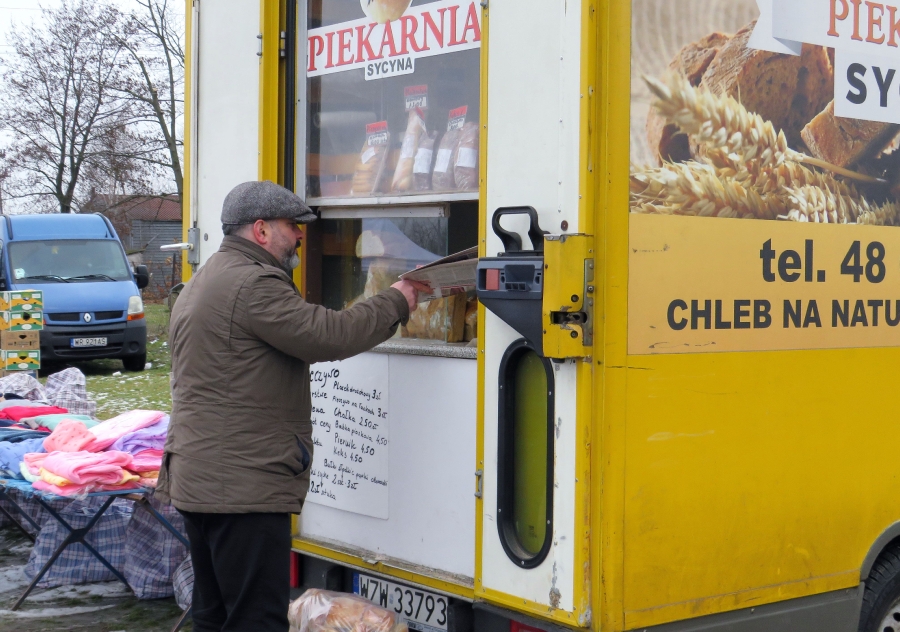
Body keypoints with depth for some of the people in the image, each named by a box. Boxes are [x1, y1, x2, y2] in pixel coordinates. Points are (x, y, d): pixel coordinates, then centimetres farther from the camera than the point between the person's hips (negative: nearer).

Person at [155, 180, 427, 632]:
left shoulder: (202, 284, 20)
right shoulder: (254, 284, -15)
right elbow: (328, 336, -20)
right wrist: (395, 303, -7)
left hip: (195, 479, 11)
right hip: (243, 487, -11)